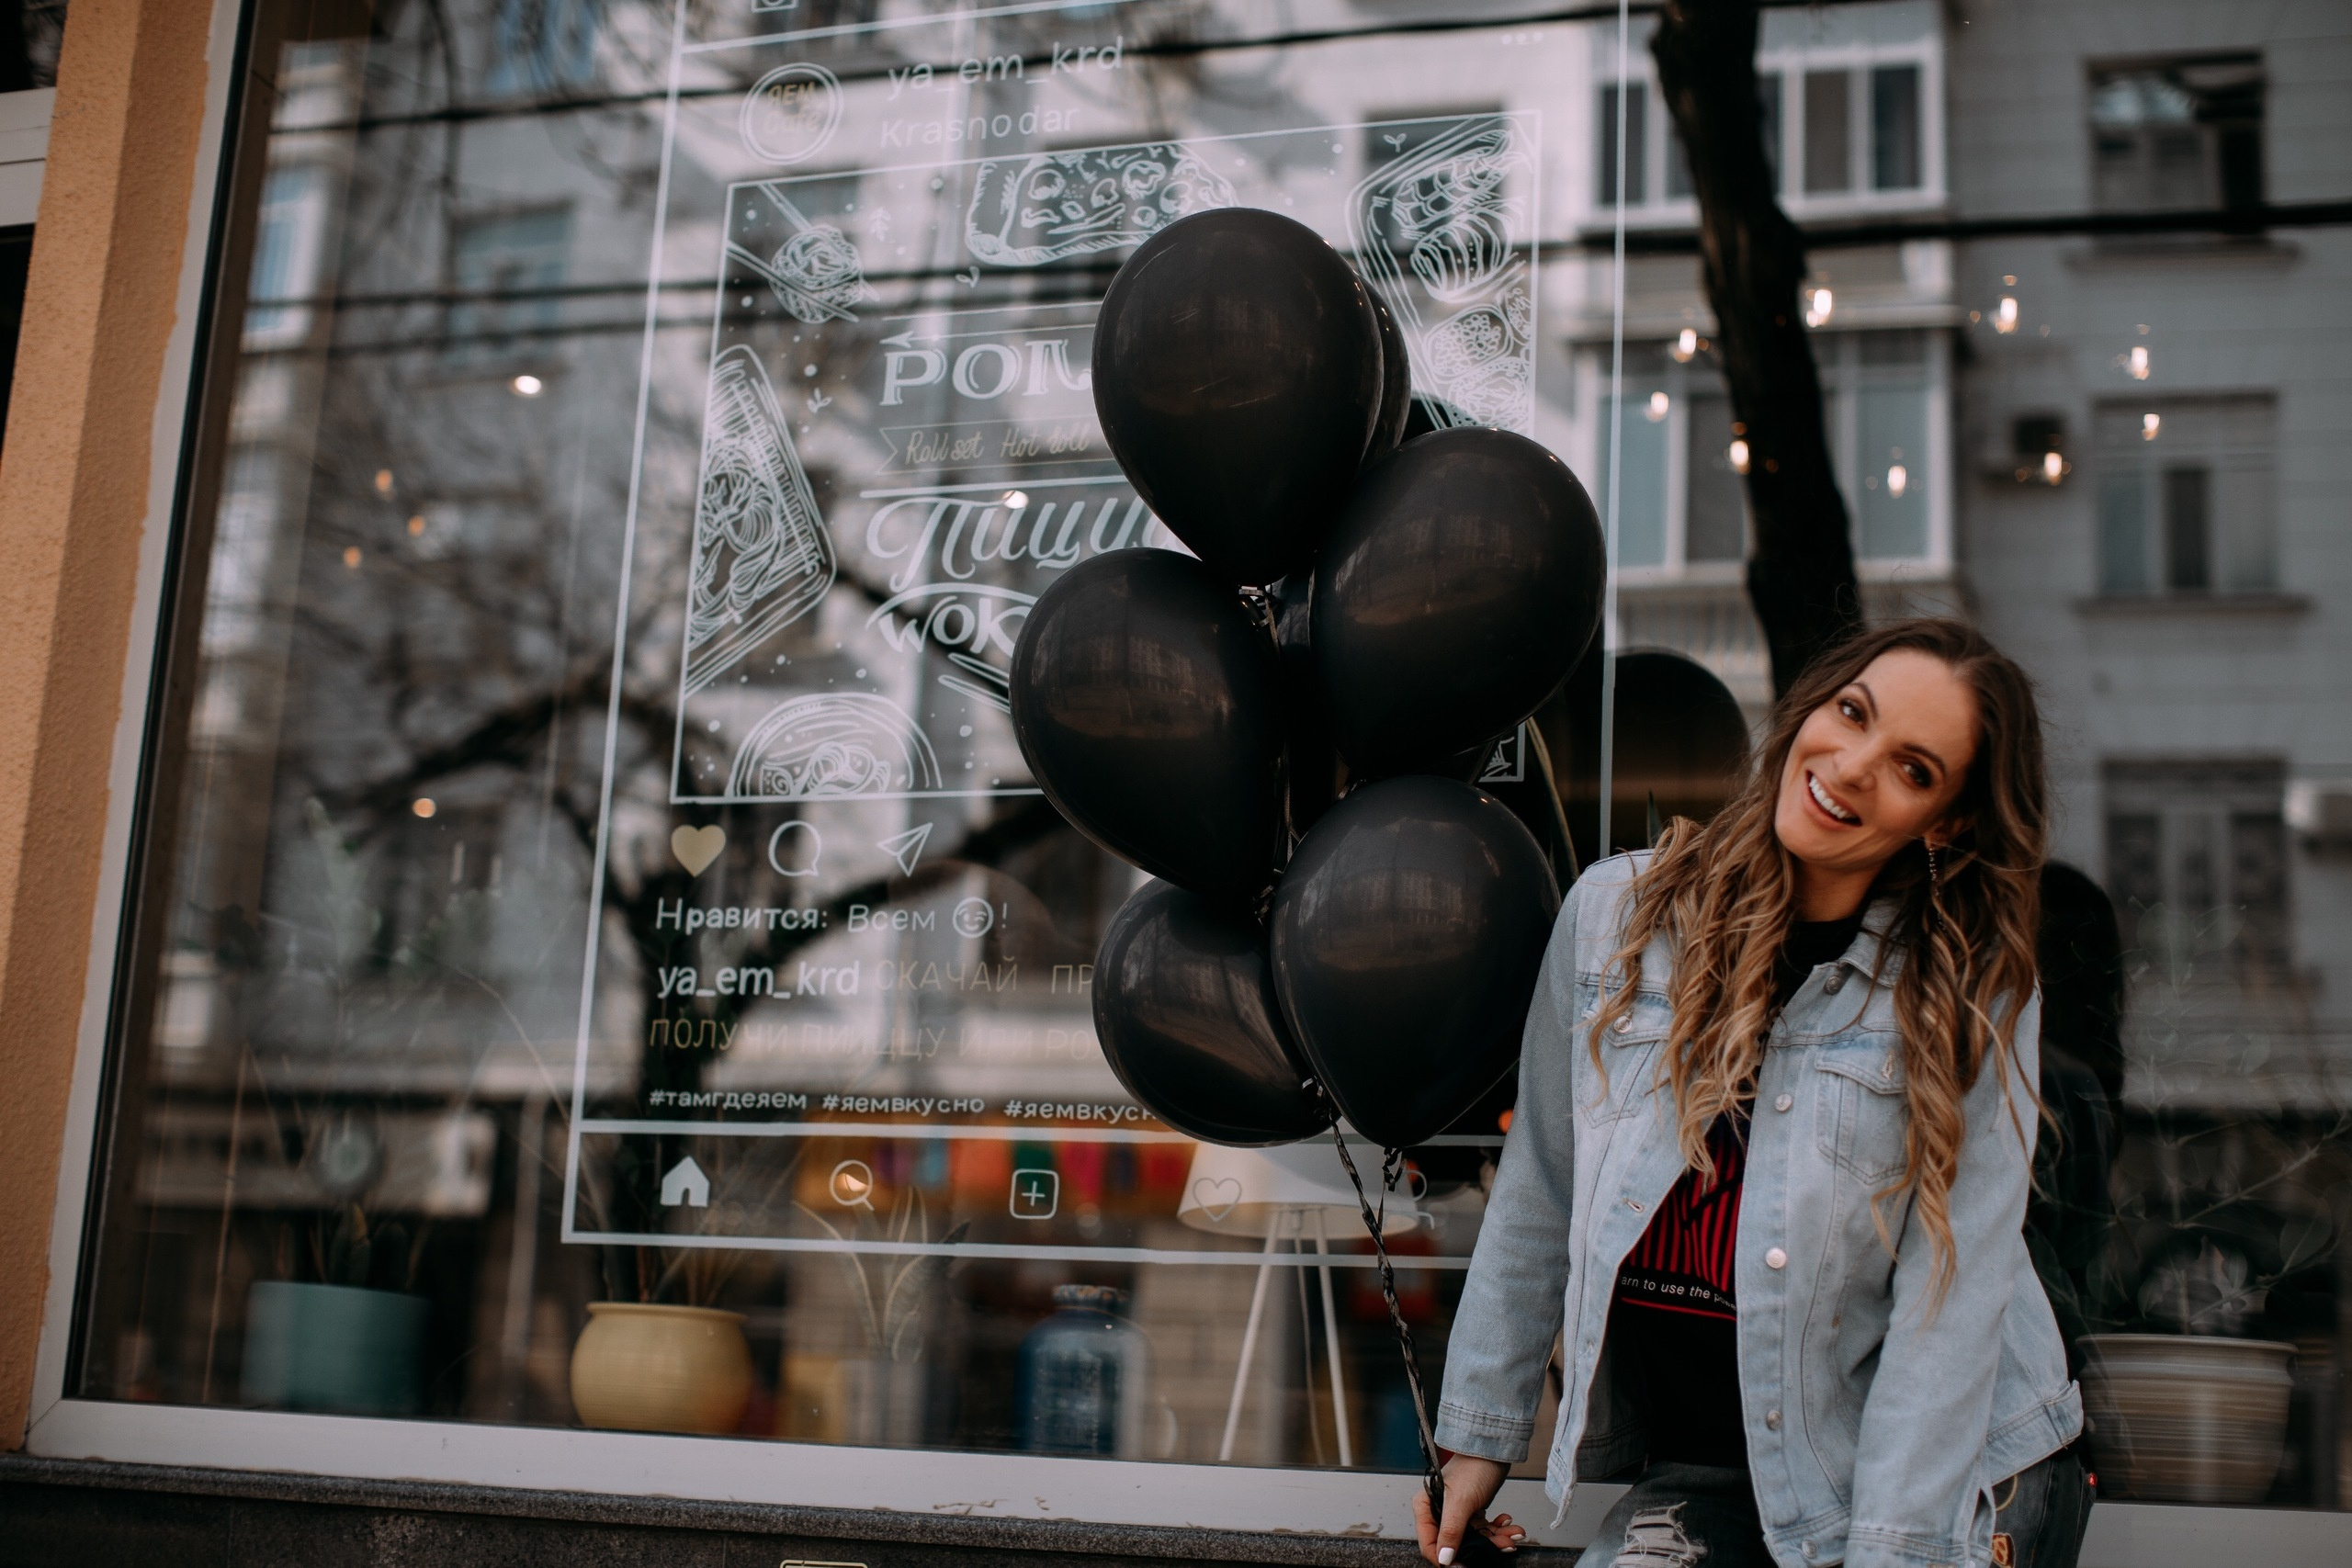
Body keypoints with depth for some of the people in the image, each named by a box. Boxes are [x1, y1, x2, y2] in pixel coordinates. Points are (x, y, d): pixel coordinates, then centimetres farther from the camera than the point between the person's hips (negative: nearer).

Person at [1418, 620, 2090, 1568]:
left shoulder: (1976, 993, -5)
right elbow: (1537, 1196, 8)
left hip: (1949, 1468, 0)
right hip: (1703, 1461, 1)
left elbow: (1954, 1288, -11)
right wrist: (1478, 1432, 11)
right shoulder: (1617, 914, 1)